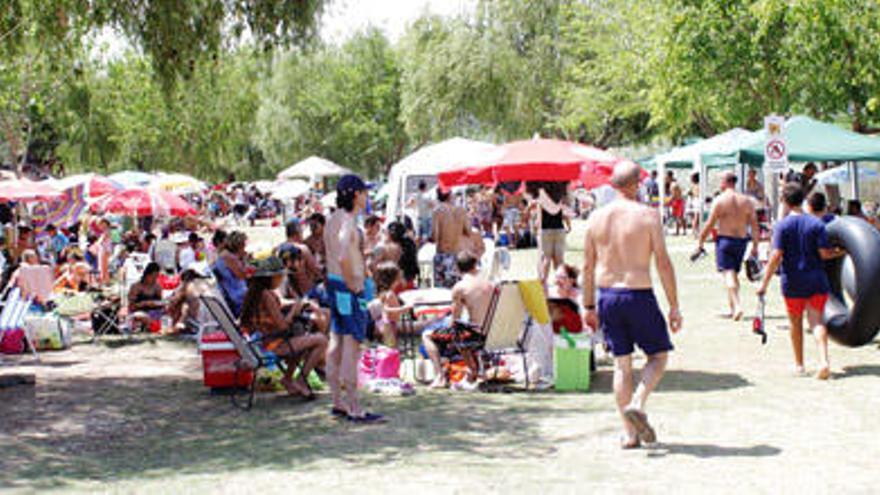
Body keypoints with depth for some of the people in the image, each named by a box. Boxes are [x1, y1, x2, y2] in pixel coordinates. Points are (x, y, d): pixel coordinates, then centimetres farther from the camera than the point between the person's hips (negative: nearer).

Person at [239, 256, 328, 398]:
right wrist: (294, 310, -7)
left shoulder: (252, 293, 8)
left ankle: (288, 378, 28)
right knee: (322, 341, -6)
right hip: (275, 344, -10)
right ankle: (301, 380, 4)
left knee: (307, 337, 32)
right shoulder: (267, 295, -21)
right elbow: (282, 325, -23)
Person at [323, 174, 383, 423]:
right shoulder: (347, 220, -18)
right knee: (352, 346, -8)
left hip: (333, 282, 10)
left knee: (336, 342, 13)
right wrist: (352, 284, -21)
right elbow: (343, 257, -32)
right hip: (348, 287, -10)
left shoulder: (333, 218, 13)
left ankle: (338, 403, 21)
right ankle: (354, 409, -6)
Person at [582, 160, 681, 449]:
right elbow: (663, 264, -9)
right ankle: (637, 404, -10)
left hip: (607, 296, 4)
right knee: (659, 355, 13)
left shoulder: (596, 218, 4)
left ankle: (629, 433, 12)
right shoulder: (647, 216, -8)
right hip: (638, 295, -4)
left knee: (621, 363, 11)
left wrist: (588, 306, 16)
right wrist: (674, 306, -4)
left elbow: (588, 267, 8)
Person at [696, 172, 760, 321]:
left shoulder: (719, 200, -7)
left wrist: (700, 243, 1)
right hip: (741, 241, 5)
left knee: (728, 274, -8)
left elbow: (709, 224, -7)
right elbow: (754, 226, 5)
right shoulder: (747, 201, 5)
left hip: (725, 240, -5)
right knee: (734, 274, 17)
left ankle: (737, 305, -25)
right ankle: (732, 308, 24)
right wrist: (755, 246, 11)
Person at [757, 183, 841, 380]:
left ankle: (799, 365, 24)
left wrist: (764, 283, -11)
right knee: (816, 321, 0)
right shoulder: (816, 223, -2)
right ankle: (824, 361, -20)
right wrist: (840, 252, 14)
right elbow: (824, 253, -7)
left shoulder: (782, 225, -7)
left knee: (796, 323, 14)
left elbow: (776, 256, -13)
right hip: (817, 280, 1)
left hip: (793, 283, -1)